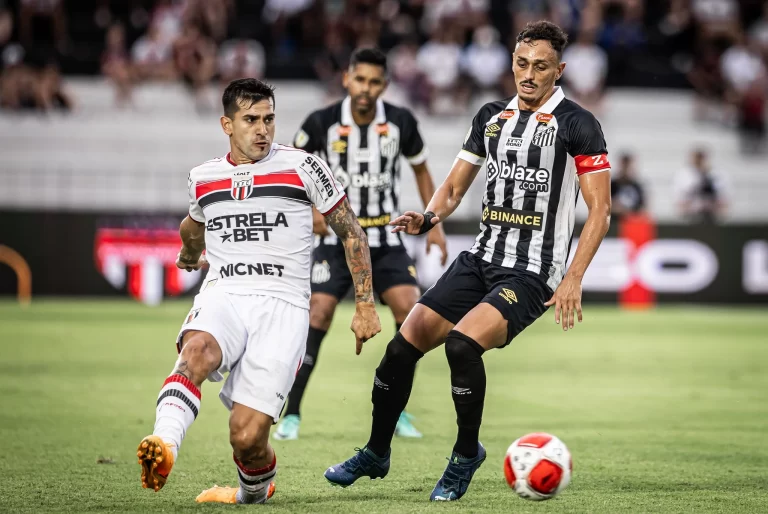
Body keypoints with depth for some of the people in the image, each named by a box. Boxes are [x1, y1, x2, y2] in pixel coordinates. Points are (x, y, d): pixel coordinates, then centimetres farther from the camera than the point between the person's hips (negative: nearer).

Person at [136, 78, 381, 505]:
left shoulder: (302, 167, 3)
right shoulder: (202, 177, 14)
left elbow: (351, 233, 9)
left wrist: (365, 305, 5)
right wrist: (189, 255, 58)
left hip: (282, 305, -3)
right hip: (221, 297, 3)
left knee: (247, 436, -15)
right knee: (197, 349, -37)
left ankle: (254, 490, 18)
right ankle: (164, 446, -57)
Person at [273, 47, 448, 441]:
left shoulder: (401, 122, -6)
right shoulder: (322, 123, -10)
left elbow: (420, 169, 12)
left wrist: (434, 225, 8)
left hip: (385, 239, 2)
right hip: (336, 238, -2)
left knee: (411, 312, -14)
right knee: (318, 315, -15)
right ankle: (292, 415, -5)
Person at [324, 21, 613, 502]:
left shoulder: (577, 124, -7)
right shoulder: (492, 116, 11)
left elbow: (600, 208, -10)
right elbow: (455, 186, 18)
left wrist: (574, 278, -19)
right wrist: (427, 218, -4)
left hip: (531, 275, -6)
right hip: (480, 259, 6)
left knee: (462, 342, -28)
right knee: (403, 345, -3)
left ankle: (467, 454, -6)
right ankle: (375, 454, 18)